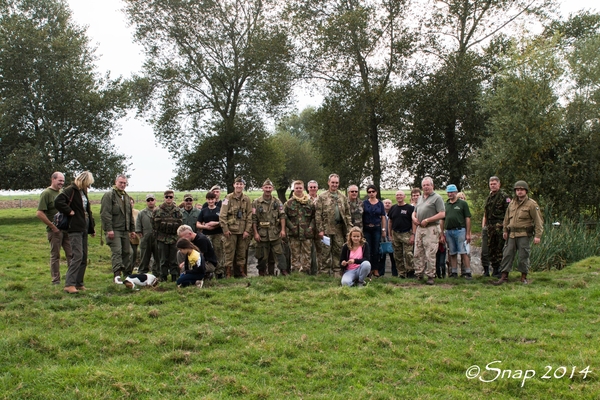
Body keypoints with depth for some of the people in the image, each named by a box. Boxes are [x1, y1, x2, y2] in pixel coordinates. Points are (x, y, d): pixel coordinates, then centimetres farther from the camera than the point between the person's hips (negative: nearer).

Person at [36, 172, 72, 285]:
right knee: (55, 256, 3)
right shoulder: (46, 193, -9)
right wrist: (53, 226, -14)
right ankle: (56, 280, 12)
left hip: (66, 229, 6)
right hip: (55, 230, -6)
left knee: (71, 254, 6)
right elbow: (39, 213, -16)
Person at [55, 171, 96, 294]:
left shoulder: (83, 192, 18)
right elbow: (58, 202, -27)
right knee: (77, 256, -15)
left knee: (84, 257, 10)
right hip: (75, 228, -9)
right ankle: (69, 284, -14)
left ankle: (79, 283, 16)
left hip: (84, 228, 9)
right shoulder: (71, 191, -10)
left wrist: (92, 227, 21)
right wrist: (69, 211, -19)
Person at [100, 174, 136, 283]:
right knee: (116, 251, -15)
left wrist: (132, 229, 19)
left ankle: (128, 275, 16)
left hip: (125, 230, 7)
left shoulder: (127, 197, 19)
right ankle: (117, 274, -20)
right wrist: (109, 229, -20)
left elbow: (130, 215, 25)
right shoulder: (109, 195, -6)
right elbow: (105, 213, -14)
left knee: (127, 252, 9)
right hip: (114, 230, -7)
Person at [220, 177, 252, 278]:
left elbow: (249, 216, 8)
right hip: (231, 231, -3)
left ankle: (241, 272, 18)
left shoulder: (247, 199, 8)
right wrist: (225, 229, -9)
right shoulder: (228, 198, -2)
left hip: (243, 231, 3)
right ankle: (228, 274, 4)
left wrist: (247, 230, 0)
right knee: (229, 253, -2)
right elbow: (222, 215, -5)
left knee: (242, 253, 9)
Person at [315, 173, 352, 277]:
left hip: (339, 229, 4)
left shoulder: (343, 197, 13)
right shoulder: (322, 197, 1)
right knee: (325, 251, -1)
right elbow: (318, 214, -3)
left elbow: (347, 214, 13)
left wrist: (349, 229, 4)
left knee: (338, 251, 6)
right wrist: (320, 229, -10)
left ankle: (337, 272, 14)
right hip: (327, 228, -3)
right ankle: (324, 272, 5)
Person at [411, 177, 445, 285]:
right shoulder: (420, 198, 19)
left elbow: (442, 214, -14)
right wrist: (414, 218, 4)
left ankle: (431, 276, 0)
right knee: (418, 254, 8)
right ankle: (419, 274, 17)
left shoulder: (437, 198, -5)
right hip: (419, 229, 8)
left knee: (430, 255, -6)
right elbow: (414, 211, 28)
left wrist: (427, 220, -15)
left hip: (431, 229, -7)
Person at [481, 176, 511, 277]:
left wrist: (506, 227, -14)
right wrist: (483, 226, 13)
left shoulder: (504, 196, -4)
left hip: (500, 227, -6)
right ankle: (486, 270, 11)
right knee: (486, 250, 4)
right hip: (489, 227, 6)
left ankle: (497, 271, 4)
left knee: (499, 250, -2)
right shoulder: (489, 197, 17)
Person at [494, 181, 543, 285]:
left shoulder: (532, 204, -4)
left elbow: (538, 221, -6)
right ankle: (504, 277, 6)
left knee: (524, 256, -1)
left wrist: (538, 235, -12)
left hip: (524, 235, -5)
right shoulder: (512, 203, 13)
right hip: (512, 234, 5)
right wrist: (505, 230, 18)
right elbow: (507, 218, 23)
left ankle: (524, 277, 11)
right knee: (507, 254, 2)